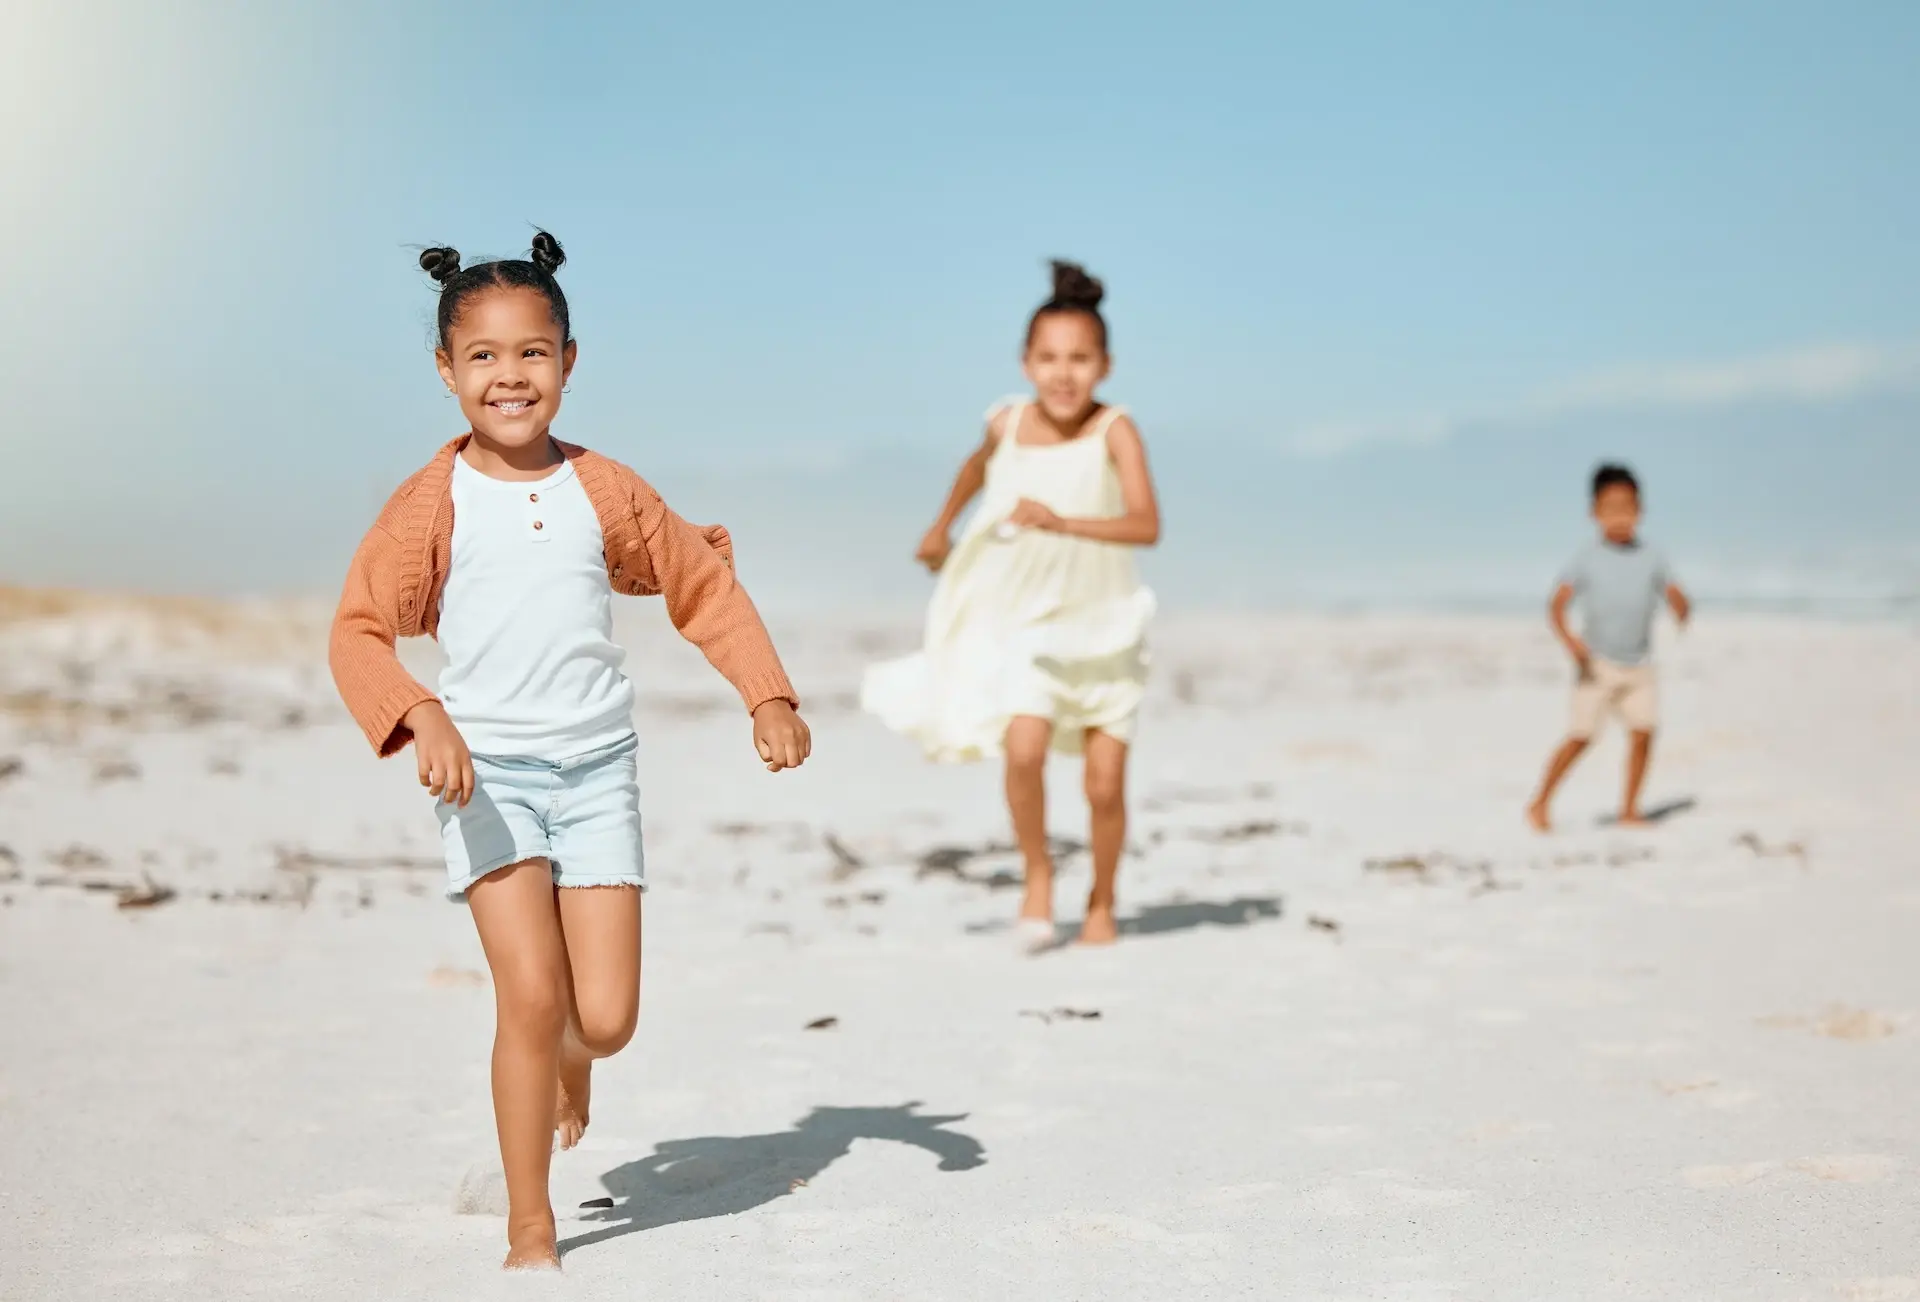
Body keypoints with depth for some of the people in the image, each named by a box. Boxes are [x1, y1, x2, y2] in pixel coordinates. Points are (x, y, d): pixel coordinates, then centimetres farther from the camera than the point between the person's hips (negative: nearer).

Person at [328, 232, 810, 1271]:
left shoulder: (604, 491, 3)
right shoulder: (433, 503, -4)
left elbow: (704, 584, 13)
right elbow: (359, 631, -6)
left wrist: (769, 698, 5)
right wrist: (422, 718, -23)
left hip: (596, 767, 2)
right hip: (487, 772, -2)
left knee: (608, 1016, -1)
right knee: (531, 995, -11)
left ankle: (567, 1058, 39)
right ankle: (529, 1229, 5)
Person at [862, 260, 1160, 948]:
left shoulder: (1114, 431, -18)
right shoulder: (1008, 423, -7)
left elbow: (1146, 525, -29)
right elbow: (979, 463, 17)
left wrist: (1062, 522, -40)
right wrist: (941, 525, 30)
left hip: (1100, 621, -1)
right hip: (1025, 618, 2)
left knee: (1106, 782, -1)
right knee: (1023, 748, -21)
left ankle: (1102, 902, 27)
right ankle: (1037, 873, 5)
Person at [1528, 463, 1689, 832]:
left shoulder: (1650, 556, 1)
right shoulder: (1588, 558, -8)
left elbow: (1674, 594, -4)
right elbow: (1558, 603, -15)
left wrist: (1682, 610, -28)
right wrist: (1569, 640, -31)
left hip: (1638, 665, 3)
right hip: (1597, 665, -3)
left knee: (1643, 732, -4)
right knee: (1581, 736, -4)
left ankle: (1629, 810, 9)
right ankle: (1540, 804, 8)